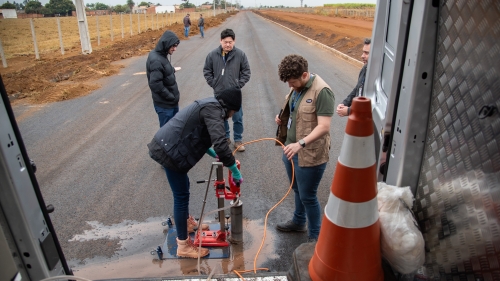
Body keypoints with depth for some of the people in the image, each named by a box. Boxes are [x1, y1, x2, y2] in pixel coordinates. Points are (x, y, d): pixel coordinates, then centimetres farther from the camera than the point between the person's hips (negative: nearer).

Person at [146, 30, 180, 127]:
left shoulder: (162, 56, 7)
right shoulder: (156, 60, -23)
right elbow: (156, 85, -28)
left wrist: (174, 97, 10)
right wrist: (171, 97, -17)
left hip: (171, 102, 9)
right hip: (164, 104, -9)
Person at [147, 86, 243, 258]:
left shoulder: (208, 105, 16)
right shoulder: (214, 109, -15)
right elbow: (220, 143, -27)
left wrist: (214, 155, 23)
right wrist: (235, 171, -18)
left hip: (167, 146, 10)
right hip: (171, 152, -10)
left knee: (184, 187, 25)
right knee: (181, 196, 0)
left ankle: (186, 222, 47)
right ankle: (183, 245, 14)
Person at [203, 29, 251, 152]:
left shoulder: (240, 54, -9)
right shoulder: (212, 55, -6)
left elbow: (246, 71, 0)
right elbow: (207, 71, 4)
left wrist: (239, 85, -6)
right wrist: (213, 84, -3)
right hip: (219, 93, 1)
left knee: (238, 118, 6)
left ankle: (238, 140, 22)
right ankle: (225, 137, 34)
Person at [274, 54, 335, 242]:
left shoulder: (322, 91, -21)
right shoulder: (297, 87, 5)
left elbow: (323, 127, -27)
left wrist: (300, 143, -37)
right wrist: (283, 117, 1)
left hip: (310, 155, -8)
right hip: (290, 149, 8)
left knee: (308, 196, 5)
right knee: (297, 190, 24)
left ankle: (315, 237, 26)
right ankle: (299, 222, 47)